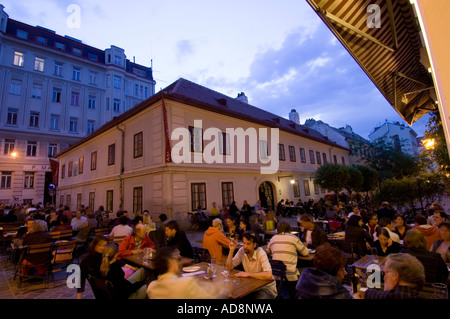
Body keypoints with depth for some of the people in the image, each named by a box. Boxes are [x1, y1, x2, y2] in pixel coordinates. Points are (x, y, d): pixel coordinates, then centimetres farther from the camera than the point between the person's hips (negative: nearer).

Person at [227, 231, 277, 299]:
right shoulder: (242, 251, -7)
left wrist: (247, 274, -30)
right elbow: (229, 267, -2)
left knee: (259, 297, -34)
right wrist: (231, 250, -15)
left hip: (266, 287, -5)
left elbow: (268, 275, -34)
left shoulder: (261, 253, -23)